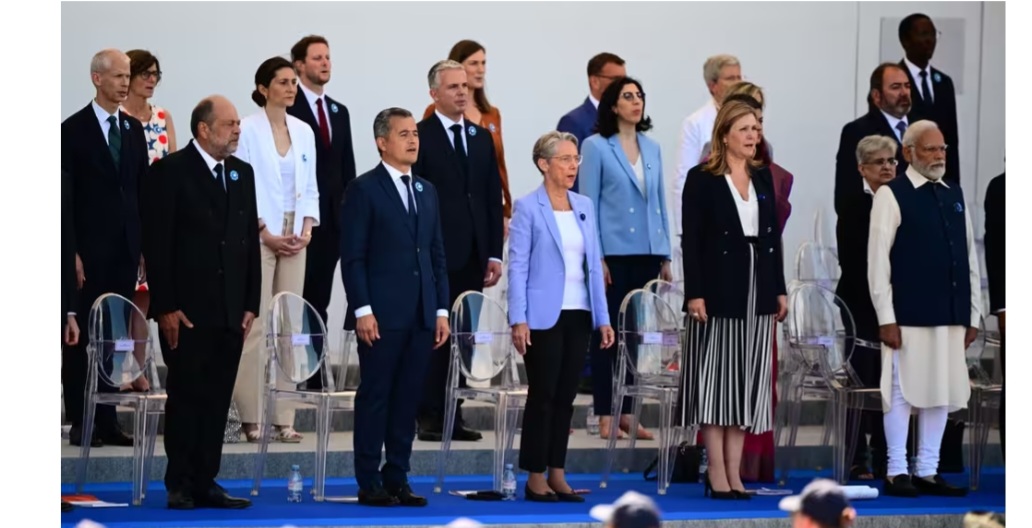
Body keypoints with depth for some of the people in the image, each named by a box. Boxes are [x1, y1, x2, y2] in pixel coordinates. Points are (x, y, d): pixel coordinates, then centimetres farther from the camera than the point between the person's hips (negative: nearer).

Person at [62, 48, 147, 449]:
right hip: (90, 251, -5)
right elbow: (65, 194, -8)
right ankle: (80, 423, 3)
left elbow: (142, 190, 14)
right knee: (81, 337, -1)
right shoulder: (74, 130, -5)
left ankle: (107, 419, 9)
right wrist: (72, 253, -13)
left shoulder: (134, 129, 12)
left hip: (126, 250, 5)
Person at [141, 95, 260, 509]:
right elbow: (156, 243, -9)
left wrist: (250, 304, 8)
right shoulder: (169, 172, -6)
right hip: (187, 310, -5)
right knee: (186, 398, -1)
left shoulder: (242, 173, 13)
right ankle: (180, 486, 4)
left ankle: (205, 483, 10)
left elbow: (250, 240, 14)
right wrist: (165, 307, -13)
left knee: (217, 400, 6)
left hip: (230, 311, 5)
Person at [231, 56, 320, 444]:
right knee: (256, 324, -8)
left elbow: (310, 187, 14)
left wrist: (306, 229, 0)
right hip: (259, 236, -5)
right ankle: (251, 417, -4)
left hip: (294, 238, 5)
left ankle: (283, 417, 5)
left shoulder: (303, 131, 11)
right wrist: (266, 233, -12)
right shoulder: (248, 130, -5)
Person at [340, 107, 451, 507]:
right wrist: (362, 310, -14)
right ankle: (369, 483, 2)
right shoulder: (364, 189, -2)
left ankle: (397, 479, 11)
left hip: (421, 316, 6)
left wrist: (441, 310, 10)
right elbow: (353, 256, -7)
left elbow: (437, 255, 17)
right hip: (381, 315, -6)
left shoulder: (427, 191, 16)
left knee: (408, 398, 6)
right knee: (375, 396, -2)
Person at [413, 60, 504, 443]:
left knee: (463, 336, 6)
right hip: (435, 254, -5)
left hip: (472, 257, 6)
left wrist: (494, 254, 8)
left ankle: (454, 415, 10)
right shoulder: (420, 137, -3)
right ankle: (429, 417, -1)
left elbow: (493, 199, 15)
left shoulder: (482, 138, 15)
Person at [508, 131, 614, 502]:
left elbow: (594, 264, 12)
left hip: (578, 315, 5)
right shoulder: (528, 208, -5)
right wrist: (518, 320, -15)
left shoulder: (584, 206, 11)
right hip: (544, 316, -5)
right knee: (543, 395, -3)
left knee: (566, 397, 8)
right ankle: (535, 478, 4)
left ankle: (557, 475, 13)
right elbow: (517, 266, -8)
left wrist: (602, 317, 7)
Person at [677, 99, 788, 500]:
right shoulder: (701, 179, -5)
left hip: (758, 292, 5)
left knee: (747, 382, 5)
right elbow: (691, 240, -8)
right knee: (716, 377, -3)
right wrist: (694, 293, -15)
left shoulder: (764, 178, 11)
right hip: (719, 290, -5)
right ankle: (717, 474, -1)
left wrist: (779, 290, 8)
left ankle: (734, 472, 9)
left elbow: (773, 236, 13)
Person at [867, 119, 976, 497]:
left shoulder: (955, 196, 15)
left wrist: (973, 314, 11)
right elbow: (878, 259, -7)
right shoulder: (892, 195, -3)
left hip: (950, 316, 6)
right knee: (904, 391, -2)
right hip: (908, 316, -6)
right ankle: (896, 472, 4)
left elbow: (970, 258, 16)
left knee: (942, 393, 8)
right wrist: (886, 318, -12)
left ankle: (928, 472, 15)